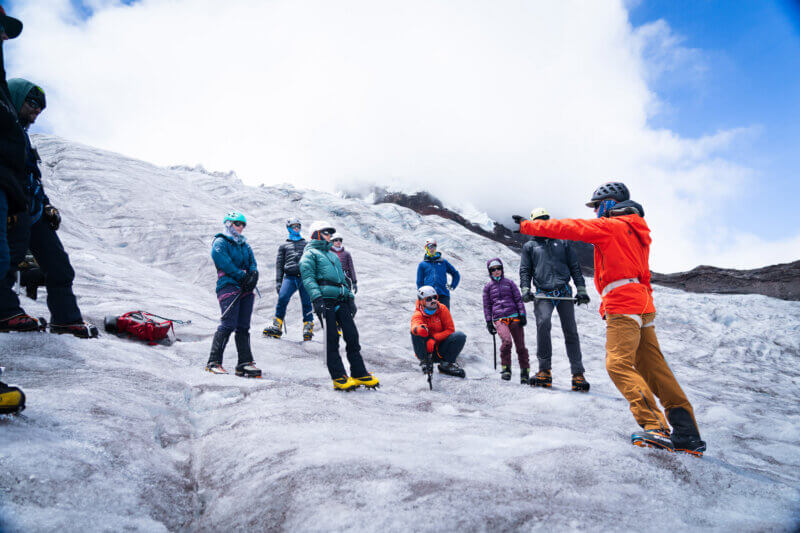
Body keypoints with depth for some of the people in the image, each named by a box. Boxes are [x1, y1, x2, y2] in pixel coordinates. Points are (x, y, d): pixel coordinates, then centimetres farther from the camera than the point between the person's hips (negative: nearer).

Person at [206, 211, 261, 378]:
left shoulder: (245, 245, 24)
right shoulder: (220, 242, 4)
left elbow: (253, 264, 14)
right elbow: (223, 262, -11)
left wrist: (253, 275, -8)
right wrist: (241, 276, -14)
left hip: (245, 289, 6)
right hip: (228, 286, -6)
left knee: (243, 327, 5)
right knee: (228, 325, -14)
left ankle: (245, 363, 7)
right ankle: (214, 362, -7)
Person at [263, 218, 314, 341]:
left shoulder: (306, 244, 23)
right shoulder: (284, 246, 22)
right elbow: (279, 264, 16)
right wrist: (278, 281, 4)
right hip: (290, 277, 0)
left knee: (306, 303, -6)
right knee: (282, 298, -19)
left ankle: (308, 329, 0)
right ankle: (277, 327, -14)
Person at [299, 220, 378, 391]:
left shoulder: (333, 255, 30)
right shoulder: (310, 254, 6)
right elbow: (308, 278, -7)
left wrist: (350, 297, 19)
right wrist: (317, 298, -20)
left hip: (341, 300, 7)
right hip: (325, 300, -7)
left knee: (352, 336, 2)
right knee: (331, 340, -6)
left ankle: (359, 374, 8)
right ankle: (339, 378, -2)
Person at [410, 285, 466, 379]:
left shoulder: (442, 309, -4)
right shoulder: (418, 314, -11)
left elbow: (450, 330, -7)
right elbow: (415, 324, -35)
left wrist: (434, 338, -23)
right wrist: (419, 329, -62)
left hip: (440, 351, 2)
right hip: (425, 350, -2)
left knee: (460, 336, -21)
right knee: (415, 332, -28)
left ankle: (446, 364, -12)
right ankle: (425, 361, -21)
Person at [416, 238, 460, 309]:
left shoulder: (443, 262, 16)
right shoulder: (422, 264, 12)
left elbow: (456, 274, 23)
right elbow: (419, 282, 11)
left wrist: (452, 286, 11)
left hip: (443, 295, 1)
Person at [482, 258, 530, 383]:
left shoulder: (509, 283, 15)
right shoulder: (488, 287, 16)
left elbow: (518, 299, 13)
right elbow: (487, 306, 16)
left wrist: (522, 315, 3)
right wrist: (489, 322, 8)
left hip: (514, 316, 1)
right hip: (499, 319, -1)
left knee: (520, 345, -2)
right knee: (506, 341, -26)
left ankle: (525, 371, 14)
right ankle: (505, 368, -11)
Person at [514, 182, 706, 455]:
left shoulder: (610, 226, 0)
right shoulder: (637, 230, 26)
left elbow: (567, 228, 0)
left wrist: (527, 226, 7)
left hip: (623, 305, -9)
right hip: (644, 305, 9)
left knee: (619, 364, -13)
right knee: (654, 368, 7)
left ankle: (655, 427, -21)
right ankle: (687, 434, 6)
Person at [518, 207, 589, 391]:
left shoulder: (562, 243, 20)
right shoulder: (530, 246, 19)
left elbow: (575, 267, 18)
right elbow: (525, 270, 14)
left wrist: (581, 290, 9)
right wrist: (525, 289, -3)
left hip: (564, 292, 2)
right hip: (543, 294, -1)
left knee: (570, 331, -3)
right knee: (543, 323, -26)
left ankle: (577, 374, 2)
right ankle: (544, 371, -19)